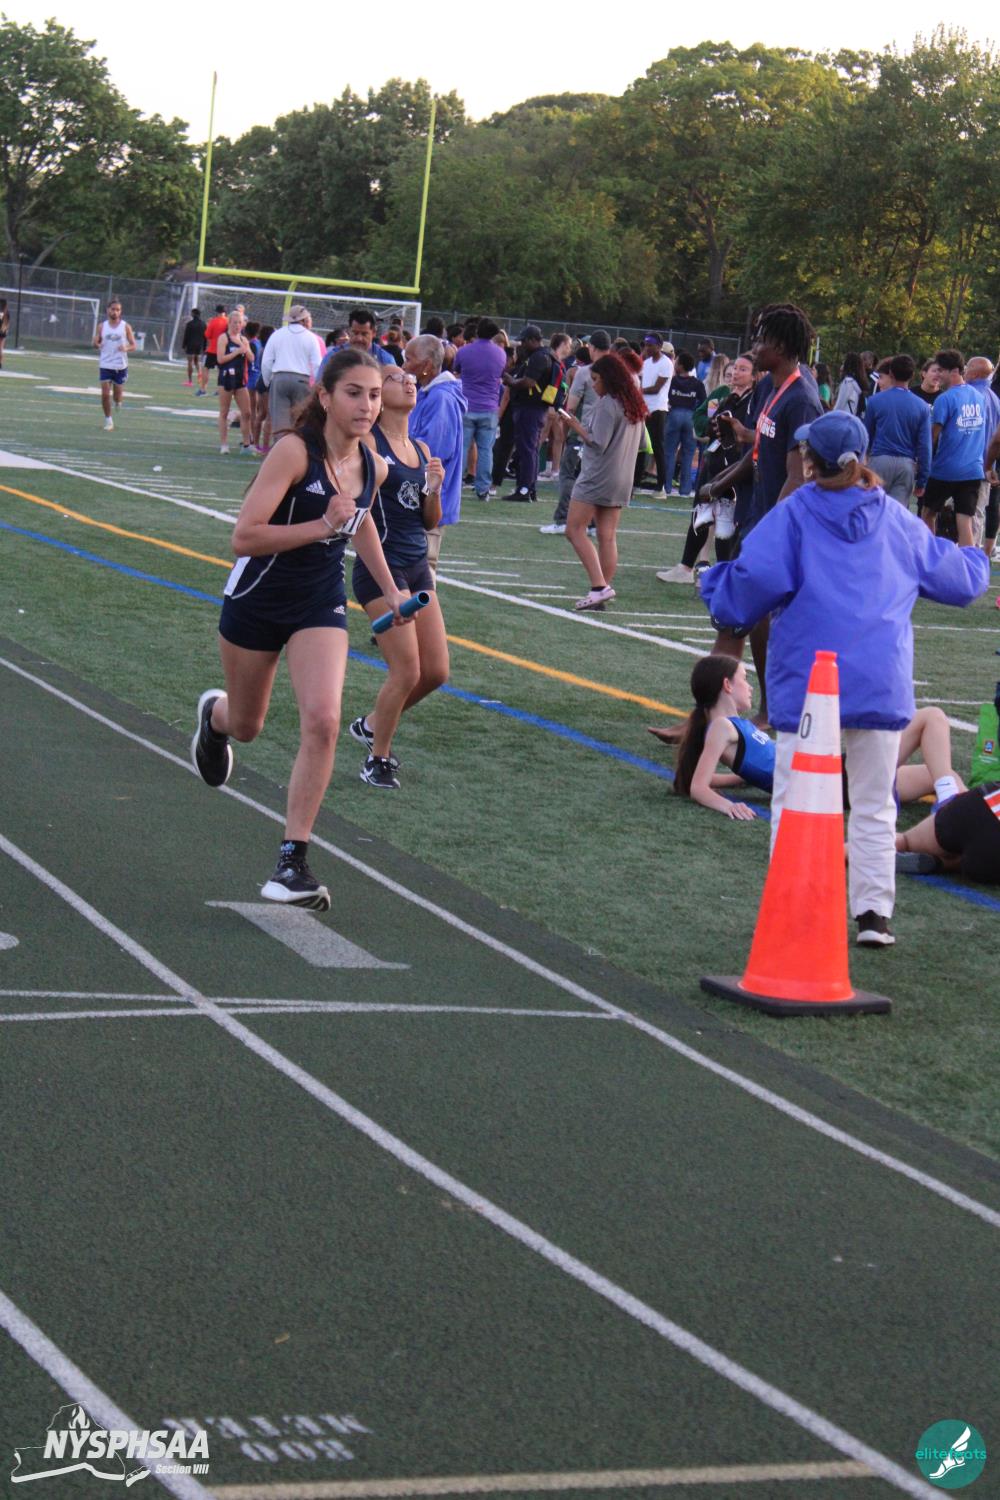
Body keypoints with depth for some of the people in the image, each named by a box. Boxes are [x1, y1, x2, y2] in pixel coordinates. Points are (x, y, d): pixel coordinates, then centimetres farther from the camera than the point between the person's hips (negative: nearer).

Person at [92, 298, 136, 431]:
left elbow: (133, 345, 0)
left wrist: (126, 348, -23)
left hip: (121, 366, 0)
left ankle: (118, 402, 43)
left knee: (118, 394, 6)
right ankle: (108, 420, 6)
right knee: (105, 394, -7)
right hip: (105, 365, 0)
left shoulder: (125, 326, -1)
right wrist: (97, 344, -17)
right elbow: (95, 343, 8)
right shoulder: (102, 326, 3)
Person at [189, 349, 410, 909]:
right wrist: (323, 525, -33)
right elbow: (245, 536, -28)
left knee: (322, 722, -19)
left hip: (321, 606, 3)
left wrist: (390, 589, 22)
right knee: (245, 727, 16)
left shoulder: (374, 468, -4)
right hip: (257, 603, -3)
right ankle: (214, 714, 57)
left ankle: (293, 862, -11)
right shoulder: (295, 451, -23)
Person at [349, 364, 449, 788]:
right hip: (381, 566, -7)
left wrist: (434, 489, -2)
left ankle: (371, 725, 30)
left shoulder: (422, 450, 12)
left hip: (417, 567, 8)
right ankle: (377, 759, 9)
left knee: (436, 672, 6)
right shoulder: (368, 443, -9)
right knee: (407, 671, -10)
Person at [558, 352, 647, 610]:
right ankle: (603, 590, 6)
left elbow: (597, 443, -18)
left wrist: (575, 426, -7)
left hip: (596, 477, -9)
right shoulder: (634, 405, 14)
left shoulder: (607, 404, -13)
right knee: (607, 537, 8)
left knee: (575, 530, -6)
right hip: (622, 480, 9)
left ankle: (599, 586, -17)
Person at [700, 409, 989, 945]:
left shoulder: (794, 514, -3)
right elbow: (959, 577, 18)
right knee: (874, 805, 12)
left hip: (807, 682, -3)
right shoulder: (898, 521, 9)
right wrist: (977, 558, 40)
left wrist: (716, 589, 4)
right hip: (882, 684, 3)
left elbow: (756, 579, -16)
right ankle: (874, 911, 10)